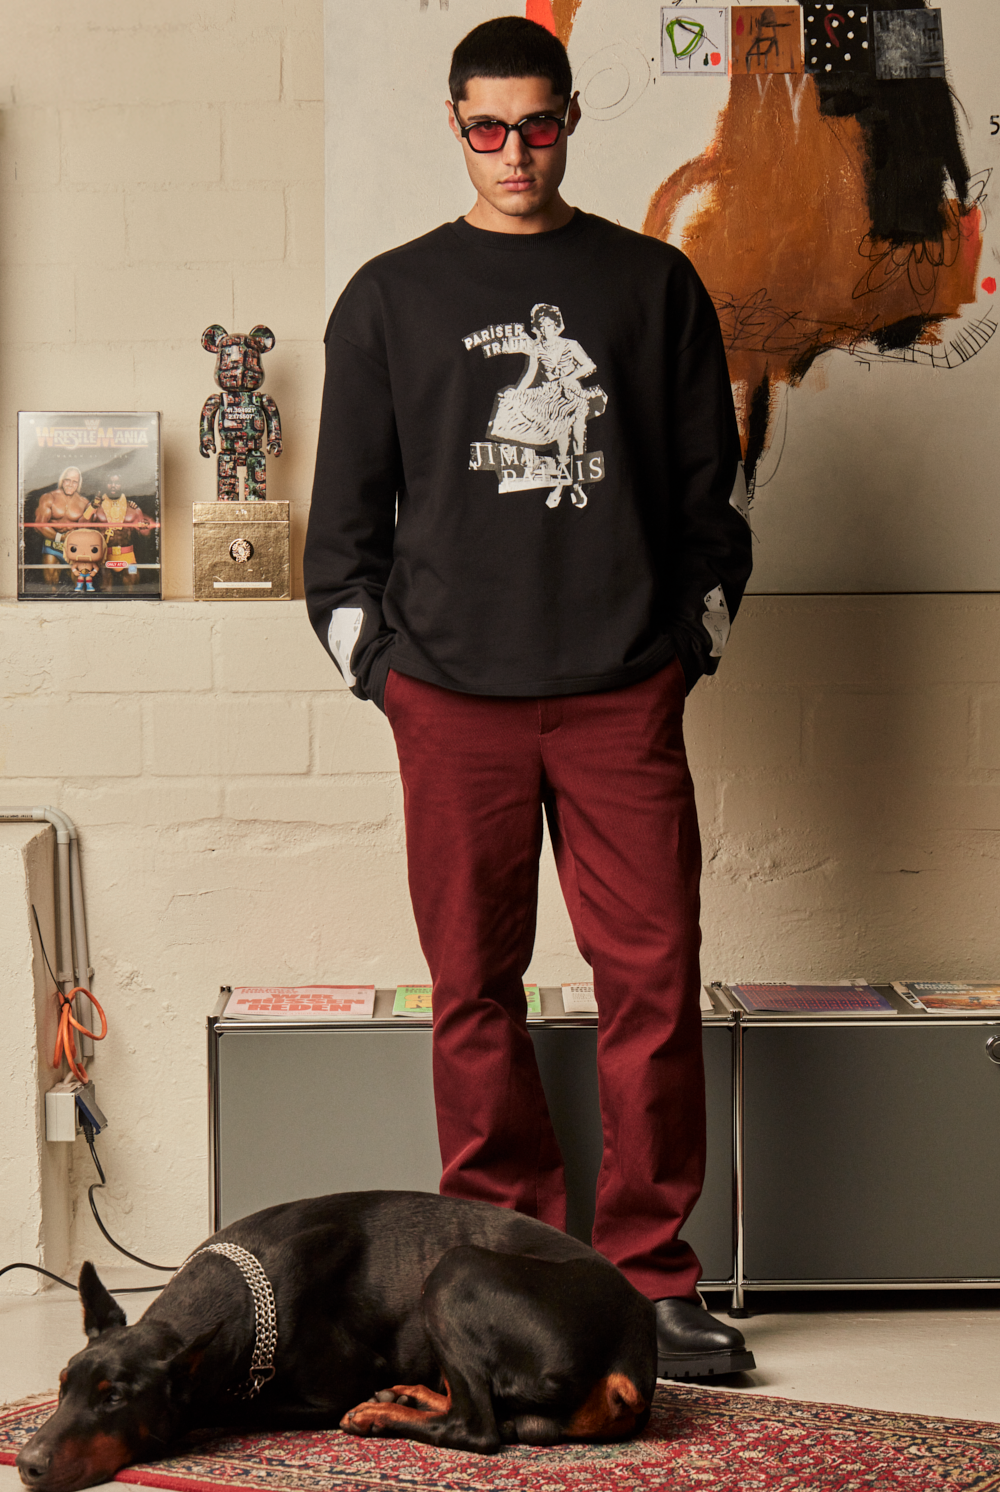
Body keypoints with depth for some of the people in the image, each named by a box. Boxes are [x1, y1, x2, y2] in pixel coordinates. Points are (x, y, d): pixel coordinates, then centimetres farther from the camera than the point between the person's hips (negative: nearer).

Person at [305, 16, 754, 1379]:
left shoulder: (654, 285, 11)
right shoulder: (391, 298, 11)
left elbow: (714, 482, 14)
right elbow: (346, 502, 12)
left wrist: (693, 640, 7)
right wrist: (373, 661, 5)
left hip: (626, 699, 0)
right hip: (452, 701, 0)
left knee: (655, 982, -3)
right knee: (474, 990, 3)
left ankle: (655, 1278, 6)